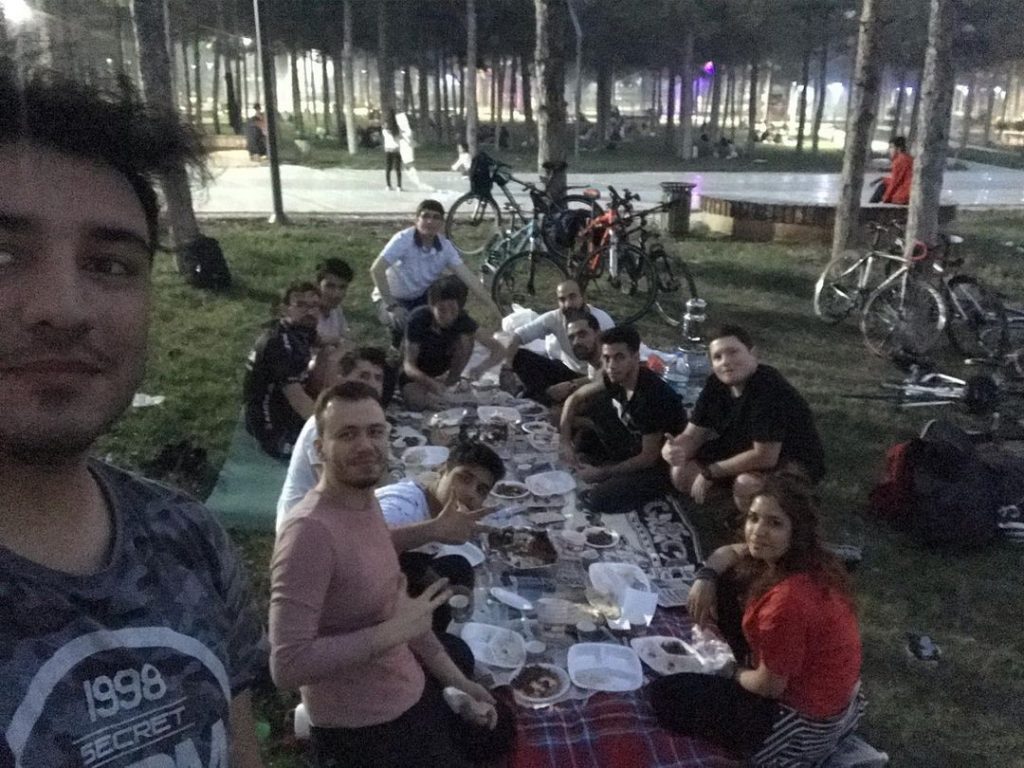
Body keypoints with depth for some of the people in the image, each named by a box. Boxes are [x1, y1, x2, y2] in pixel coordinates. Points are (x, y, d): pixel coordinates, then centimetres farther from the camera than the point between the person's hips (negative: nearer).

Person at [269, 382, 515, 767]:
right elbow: (287, 666, -30)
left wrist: (454, 677, 10)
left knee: (497, 732, 24)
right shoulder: (311, 531, -28)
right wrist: (392, 632, -26)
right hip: (362, 724, -8)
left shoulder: (365, 500, -1)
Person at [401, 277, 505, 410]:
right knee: (416, 403, -34)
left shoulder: (461, 319, -22)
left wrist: (480, 368, -46)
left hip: (441, 368, 3)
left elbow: (499, 350, -25)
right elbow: (409, 365, -30)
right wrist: (431, 383, -49)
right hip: (416, 373, -3)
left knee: (465, 339, -23)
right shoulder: (418, 318, -29)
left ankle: (449, 384, -7)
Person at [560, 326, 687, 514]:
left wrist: (601, 473, -19)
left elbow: (649, 457, -25)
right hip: (637, 444, 8)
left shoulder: (652, 397, -34)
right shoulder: (617, 377, -11)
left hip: (664, 464, -8)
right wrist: (565, 441, -5)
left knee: (597, 499, -22)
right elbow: (575, 398, 4)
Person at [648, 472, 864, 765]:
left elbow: (769, 686, -22)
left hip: (806, 721, -8)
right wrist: (706, 577, -8)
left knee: (664, 694, -1)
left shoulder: (788, 600, -35)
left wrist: (740, 675, 0)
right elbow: (729, 553, 12)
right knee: (727, 584, 10)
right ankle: (750, 670, 17)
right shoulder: (802, 558, -7)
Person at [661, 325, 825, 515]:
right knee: (682, 474, -5)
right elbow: (692, 436, -5)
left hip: (795, 463, -7)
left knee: (746, 485, -37)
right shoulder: (716, 384, -7)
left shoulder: (769, 390, -31)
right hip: (745, 453, 8)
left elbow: (765, 457, -32)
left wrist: (709, 472, -23)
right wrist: (674, 450, -30)